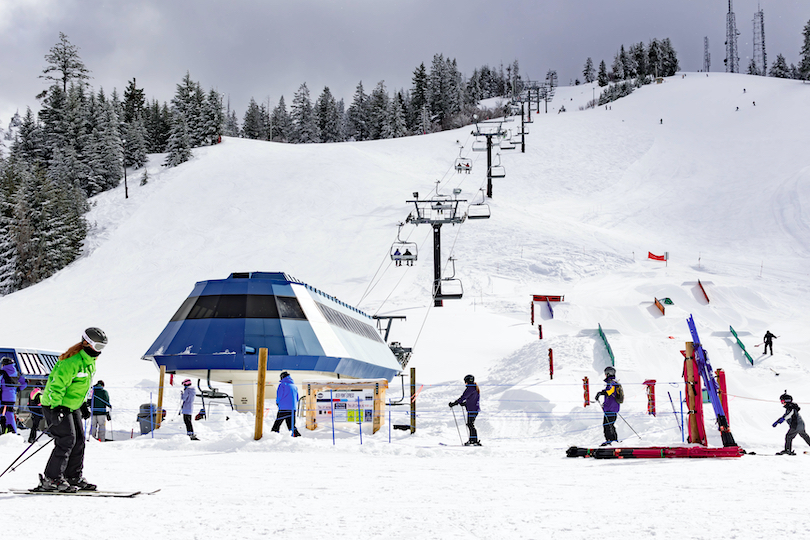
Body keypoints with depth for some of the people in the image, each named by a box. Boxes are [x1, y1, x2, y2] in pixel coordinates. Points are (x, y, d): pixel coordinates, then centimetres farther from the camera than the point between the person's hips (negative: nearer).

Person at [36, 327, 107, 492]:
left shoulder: (90, 361, 8)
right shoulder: (71, 361, -23)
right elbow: (58, 385, -26)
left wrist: (83, 404, 19)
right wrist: (56, 408, -30)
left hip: (72, 406, 10)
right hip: (56, 405, -10)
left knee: (79, 440, 8)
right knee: (67, 440, -14)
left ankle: (74, 477, 17)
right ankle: (51, 479, -9)